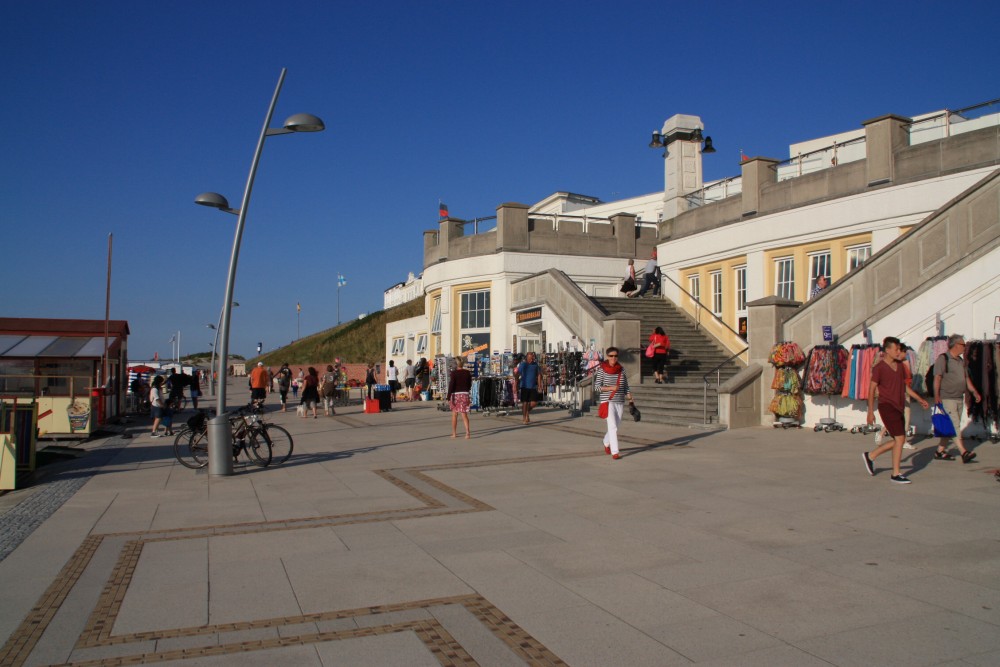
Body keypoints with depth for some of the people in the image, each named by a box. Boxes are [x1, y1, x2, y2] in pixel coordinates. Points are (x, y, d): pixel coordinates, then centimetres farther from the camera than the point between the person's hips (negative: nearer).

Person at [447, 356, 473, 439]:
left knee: (454, 414, 11)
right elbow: (469, 385, 10)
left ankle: (454, 433, 19)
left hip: (455, 394, -2)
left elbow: (451, 385, -13)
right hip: (465, 394, 2)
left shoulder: (453, 373, -9)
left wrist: (449, 398, -13)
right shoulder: (467, 373, 2)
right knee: (464, 414, 1)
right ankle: (467, 431, -17)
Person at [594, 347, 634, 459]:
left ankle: (606, 443, 40)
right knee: (613, 427, -12)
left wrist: (630, 400, 5)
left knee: (615, 426, 12)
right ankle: (615, 452, -9)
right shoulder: (602, 370, -4)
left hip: (620, 402, 4)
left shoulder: (622, 370, 5)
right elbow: (597, 386, -5)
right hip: (607, 401, -4)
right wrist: (611, 388, -17)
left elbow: (626, 387, 10)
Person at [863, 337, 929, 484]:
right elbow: (872, 389, -9)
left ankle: (870, 456, 24)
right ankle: (896, 474, -2)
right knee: (900, 438, -11)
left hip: (898, 407, 8)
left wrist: (919, 399, 18)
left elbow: (904, 385, 24)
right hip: (887, 406, -8)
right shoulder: (879, 367, -10)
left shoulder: (899, 366, 13)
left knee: (898, 440, 9)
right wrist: (870, 411, -12)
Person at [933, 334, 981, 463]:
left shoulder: (961, 361, 17)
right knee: (955, 426, -12)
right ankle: (964, 452, -16)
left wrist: (974, 392, 13)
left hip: (959, 399, 9)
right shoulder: (943, 359, -9)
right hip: (947, 398, -9)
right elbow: (937, 378, -15)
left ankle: (940, 451, 16)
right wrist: (936, 396, -22)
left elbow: (966, 378, 23)